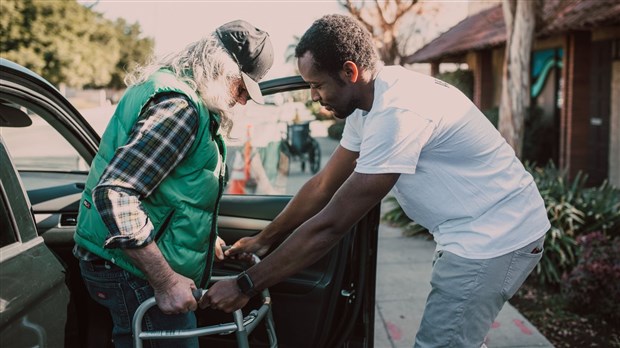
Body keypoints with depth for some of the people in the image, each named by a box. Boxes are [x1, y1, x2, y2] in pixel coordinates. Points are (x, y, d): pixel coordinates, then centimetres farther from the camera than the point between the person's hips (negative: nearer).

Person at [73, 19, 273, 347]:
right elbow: (114, 194, -31)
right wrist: (165, 282, -26)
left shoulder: (174, 87, 10)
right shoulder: (181, 106, -23)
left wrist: (201, 233, 21)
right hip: (131, 271, -10)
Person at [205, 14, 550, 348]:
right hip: (476, 233, 10)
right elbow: (323, 185, 10)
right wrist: (265, 239, 12)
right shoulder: (370, 100, 2)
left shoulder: (398, 111, -29)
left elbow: (330, 224, -28)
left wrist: (245, 286, -21)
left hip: (495, 236, -9)